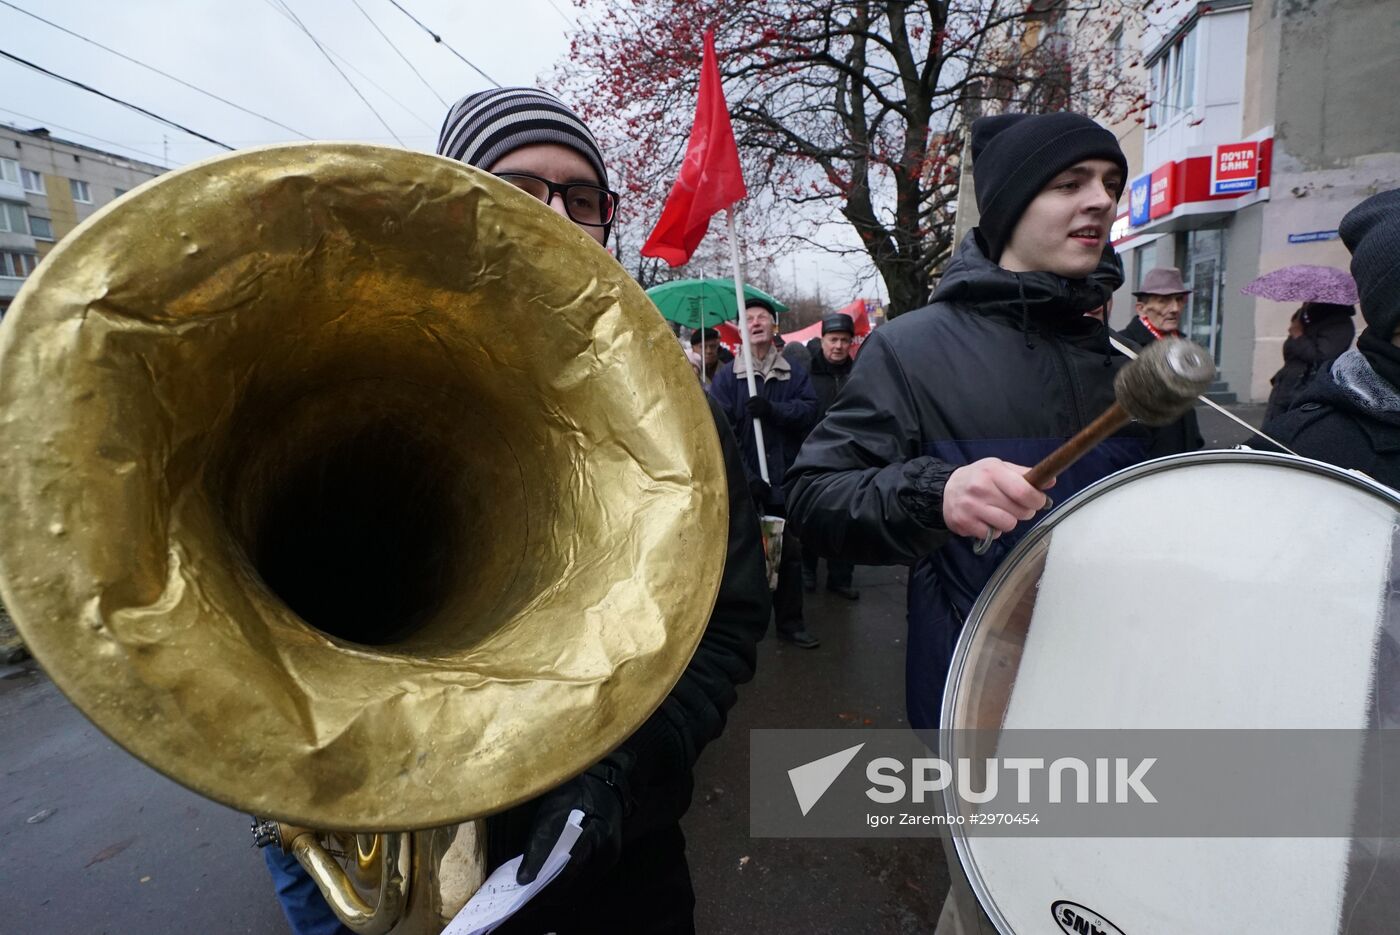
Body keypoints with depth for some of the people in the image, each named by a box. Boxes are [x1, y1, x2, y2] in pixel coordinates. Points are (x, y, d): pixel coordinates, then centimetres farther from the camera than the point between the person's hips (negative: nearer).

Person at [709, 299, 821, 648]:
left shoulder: (795, 373, 6)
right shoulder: (727, 375, -2)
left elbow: (809, 410, -8)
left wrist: (772, 409, -24)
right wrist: (745, 476, -21)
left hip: (785, 479, 2)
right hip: (742, 480, -2)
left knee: (789, 552, 12)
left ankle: (790, 622, 27)